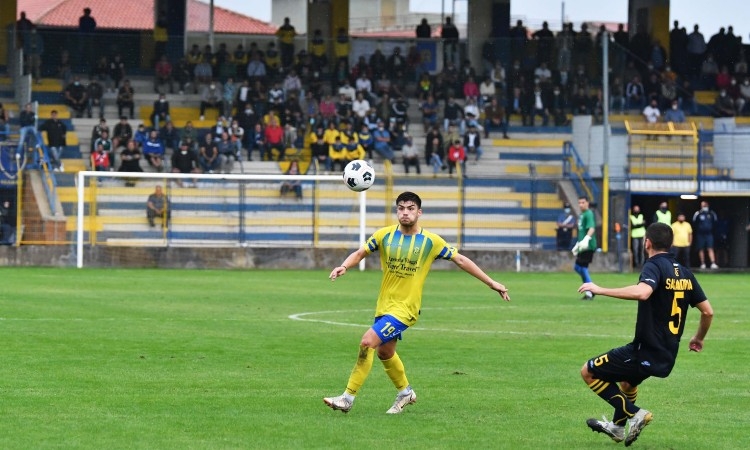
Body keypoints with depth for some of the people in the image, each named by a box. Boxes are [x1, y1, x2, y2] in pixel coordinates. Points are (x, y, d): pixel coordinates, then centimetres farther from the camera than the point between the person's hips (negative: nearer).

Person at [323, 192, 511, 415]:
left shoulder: (431, 241, -9)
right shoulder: (385, 235, -2)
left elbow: (461, 260, -1)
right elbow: (360, 253, 6)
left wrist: (491, 283, 1)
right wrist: (344, 266, -16)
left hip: (405, 308, -5)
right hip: (384, 304, 5)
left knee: (367, 342, -19)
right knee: (384, 351, 20)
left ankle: (348, 397, -11)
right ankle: (405, 392, 45)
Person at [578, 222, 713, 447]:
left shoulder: (654, 266, -14)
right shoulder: (685, 273, 8)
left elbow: (642, 292, -37)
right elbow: (708, 312, 11)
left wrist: (600, 290, -32)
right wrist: (698, 339, 29)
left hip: (645, 351, -9)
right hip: (667, 357, 9)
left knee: (588, 372, 3)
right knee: (628, 381, 36)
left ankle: (634, 413, -3)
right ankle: (618, 427, 48)